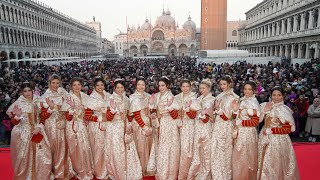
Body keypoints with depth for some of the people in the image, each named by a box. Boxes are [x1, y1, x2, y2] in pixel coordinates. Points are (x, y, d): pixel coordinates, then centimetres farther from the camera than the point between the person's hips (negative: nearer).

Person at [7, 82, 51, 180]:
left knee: (42, 156, 0)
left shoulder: (37, 102, 3)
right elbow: (14, 122, -4)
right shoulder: (18, 104, -5)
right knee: (24, 157, 3)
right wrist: (17, 116, -25)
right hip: (23, 134, -2)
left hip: (37, 132, 3)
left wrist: (39, 127, -6)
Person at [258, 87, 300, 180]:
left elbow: (288, 128, -11)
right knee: (264, 162, 11)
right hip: (265, 138, 4)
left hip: (278, 139, -4)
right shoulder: (265, 105, 4)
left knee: (276, 164, 2)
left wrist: (270, 130, -13)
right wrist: (265, 111, -14)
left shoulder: (285, 109, -7)